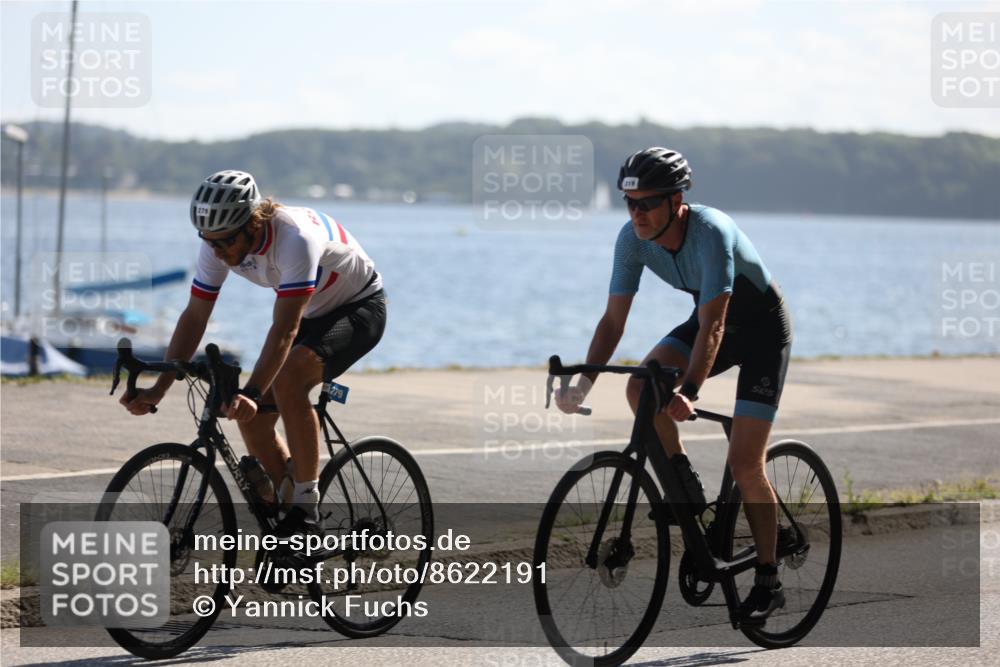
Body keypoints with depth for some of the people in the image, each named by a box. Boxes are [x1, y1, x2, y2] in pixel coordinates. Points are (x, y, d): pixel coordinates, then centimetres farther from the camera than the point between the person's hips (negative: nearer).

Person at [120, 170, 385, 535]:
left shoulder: (295, 239, -37)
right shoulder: (218, 244, -16)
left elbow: (284, 330, -43)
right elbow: (194, 316, -12)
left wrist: (251, 393, -53)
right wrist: (158, 388, -21)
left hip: (359, 308, -7)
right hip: (310, 313, 8)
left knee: (287, 378, -32)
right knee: (251, 418, -5)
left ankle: (306, 508, -23)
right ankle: (292, 516, 12)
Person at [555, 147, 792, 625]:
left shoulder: (712, 233, -35)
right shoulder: (633, 238, -17)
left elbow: (712, 326, -40)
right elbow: (614, 320, -14)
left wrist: (689, 392, -52)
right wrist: (584, 383, -27)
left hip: (762, 327, -6)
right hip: (710, 320, 6)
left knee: (744, 463, -12)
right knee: (640, 387, -23)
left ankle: (768, 582, 2)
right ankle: (687, 490, -3)